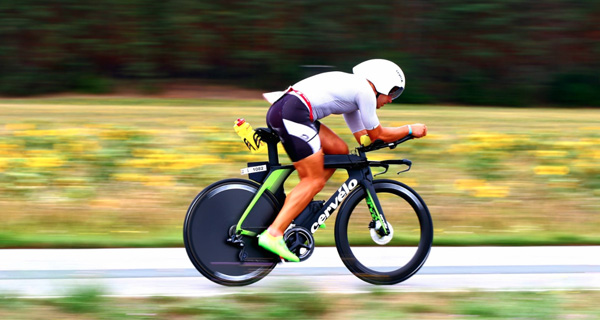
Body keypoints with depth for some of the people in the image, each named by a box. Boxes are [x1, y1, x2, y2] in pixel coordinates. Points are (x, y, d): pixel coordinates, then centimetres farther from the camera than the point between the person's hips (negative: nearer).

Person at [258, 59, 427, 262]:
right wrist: (410, 130, 17)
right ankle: (273, 234, -18)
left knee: (339, 150, 16)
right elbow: (376, 136, 6)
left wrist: (401, 134, 25)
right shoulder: (365, 90, 0)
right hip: (293, 113, -10)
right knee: (314, 182, -8)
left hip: (280, 112, 10)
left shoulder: (352, 89, 29)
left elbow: (364, 137, 30)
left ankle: (299, 203, 14)